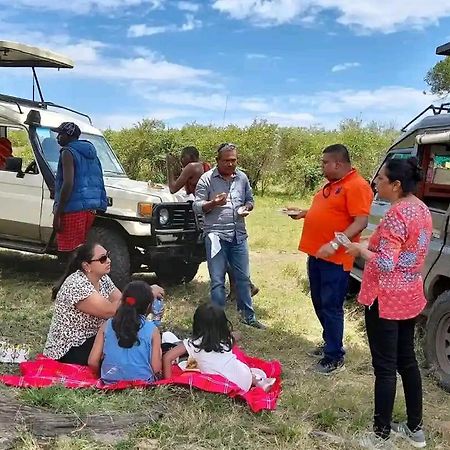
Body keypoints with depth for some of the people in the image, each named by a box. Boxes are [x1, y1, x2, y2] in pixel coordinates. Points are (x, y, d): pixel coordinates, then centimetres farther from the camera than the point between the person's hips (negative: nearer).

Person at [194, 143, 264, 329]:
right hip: (216, 235, -4)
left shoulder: (242, 177, 7)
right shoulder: (207, 179, -6)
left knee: (243, 277, 14)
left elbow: (250, 200, 18)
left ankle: (248, 316, 27)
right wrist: (213, 203, -24)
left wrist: (247, 208, -5)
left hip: (239, 235, 5)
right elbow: (197, 207, -5)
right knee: (217, 281, 1)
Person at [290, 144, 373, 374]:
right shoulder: (332, 184, 14)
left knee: (331, 306, -3)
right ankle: (330, 342, 34)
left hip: (335, 258, -9)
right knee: (319, 303, 18)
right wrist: (303, 213, 12)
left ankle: (335, 357, 8)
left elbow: (360, 222, -22)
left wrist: (334, 244, -30)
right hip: (316, 254, 10)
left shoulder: (357, 186, -16)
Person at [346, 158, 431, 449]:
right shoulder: (421, 209, 7)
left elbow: (385, 264, -25)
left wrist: (360, 250, -10)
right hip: (411, 297, 9)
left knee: (385, 367, 1)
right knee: (407, 360, 18)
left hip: (386, 300, -9)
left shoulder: (396, 215, -22)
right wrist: (372, 245, 11)